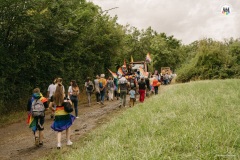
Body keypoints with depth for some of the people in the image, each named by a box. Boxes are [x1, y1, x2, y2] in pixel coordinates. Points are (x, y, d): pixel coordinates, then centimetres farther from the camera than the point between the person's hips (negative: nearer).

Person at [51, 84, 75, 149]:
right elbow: (70, 103, -9)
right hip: (65, 114, -2)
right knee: (68, 127, 20)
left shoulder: (54, 97, -2)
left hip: (57, 114, 2)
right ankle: (68, 141, 25)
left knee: (59, 130, 10)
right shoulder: (64, 96, -10)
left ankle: (58, 143, -4)